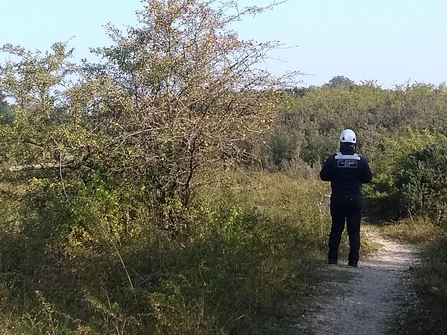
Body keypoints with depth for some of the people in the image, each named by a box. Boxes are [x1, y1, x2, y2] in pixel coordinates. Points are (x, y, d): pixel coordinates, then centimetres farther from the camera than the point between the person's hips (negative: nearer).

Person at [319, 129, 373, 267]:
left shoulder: (332, 159, -7)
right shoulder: (361, 160, -6)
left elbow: (323, 176, -2)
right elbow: (368, 178, 1)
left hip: (337, 199, 0)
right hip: (355, 199, 0)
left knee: (336, 229, 10)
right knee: (354, 230, 5)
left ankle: (332, 258, 10)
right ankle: (353, 259, 2)